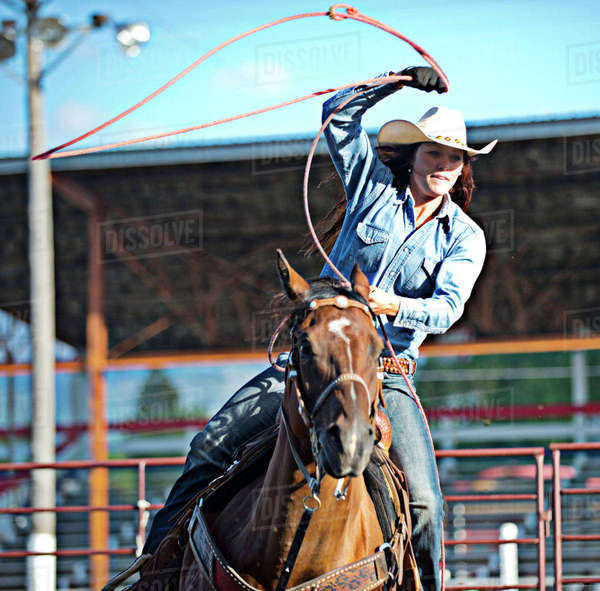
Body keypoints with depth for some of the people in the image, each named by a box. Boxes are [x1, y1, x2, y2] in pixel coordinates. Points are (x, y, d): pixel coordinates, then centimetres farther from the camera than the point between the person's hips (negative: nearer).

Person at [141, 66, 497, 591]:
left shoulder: (465, 238, 5)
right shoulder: (375, 186, 7)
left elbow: (448, 307, -10)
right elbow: (339, 114, -1)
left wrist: (396, 306, -29)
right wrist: (400, 81, -11)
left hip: (386, 374, 0)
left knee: (424, 503, -18)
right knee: (213, 445, -11)